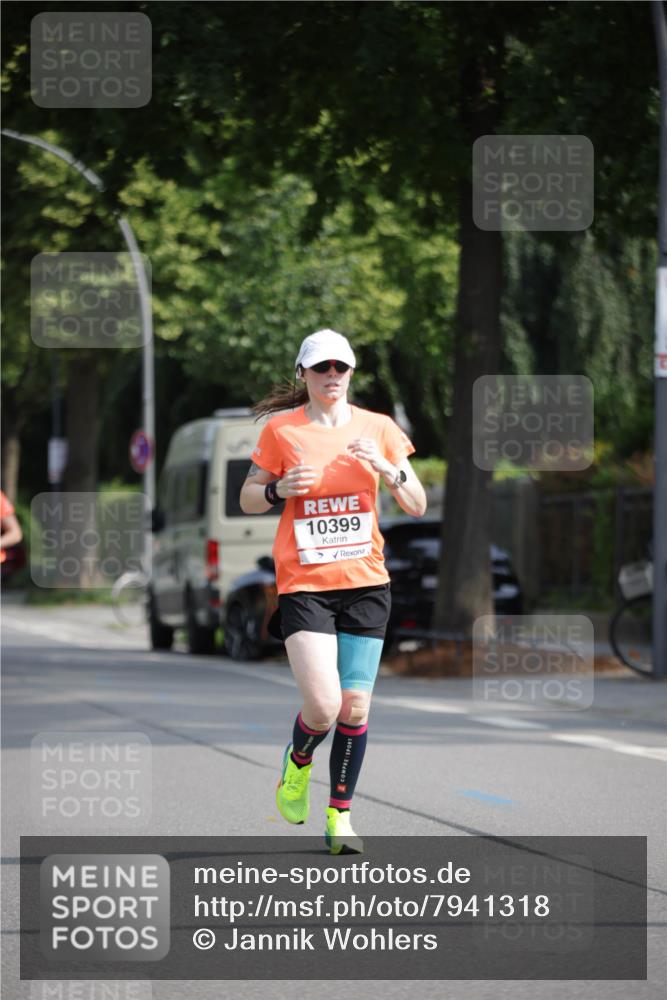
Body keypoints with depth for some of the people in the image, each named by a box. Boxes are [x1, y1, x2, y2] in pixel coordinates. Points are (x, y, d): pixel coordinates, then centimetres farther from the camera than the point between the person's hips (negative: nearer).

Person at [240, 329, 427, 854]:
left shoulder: (378, 428, 4)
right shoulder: (282, 430, -1)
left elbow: (418, 506, 5)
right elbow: (248, 500, 7)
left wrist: (388, 468, -14)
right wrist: (280, 488, -14)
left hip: (366, 583, 3)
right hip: (303, 585, -2)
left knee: (355, 708, 0)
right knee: (323, 707, -14)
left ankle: (340, 815, 16)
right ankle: (297, 763, 19)